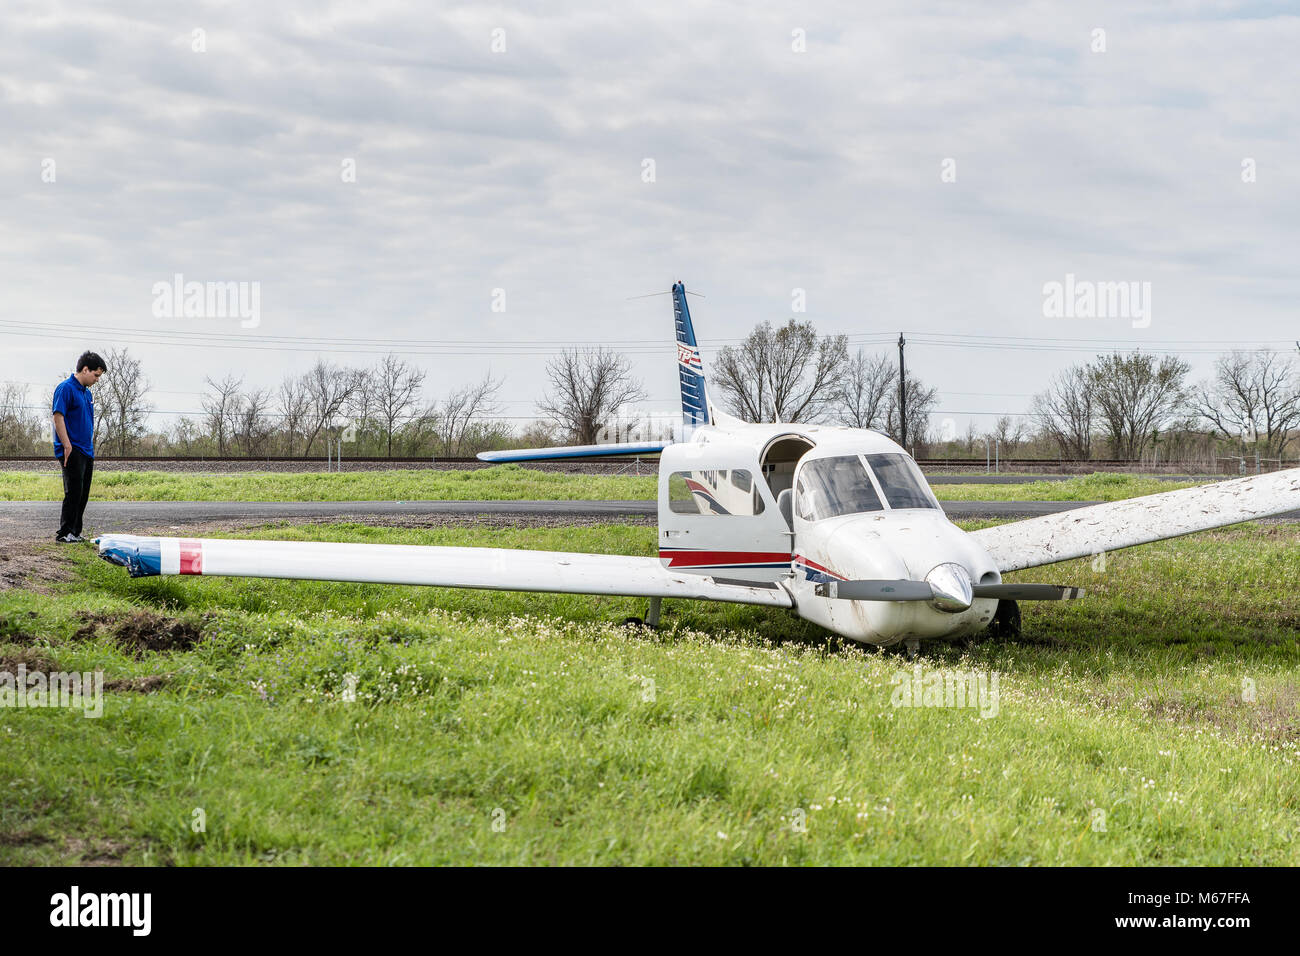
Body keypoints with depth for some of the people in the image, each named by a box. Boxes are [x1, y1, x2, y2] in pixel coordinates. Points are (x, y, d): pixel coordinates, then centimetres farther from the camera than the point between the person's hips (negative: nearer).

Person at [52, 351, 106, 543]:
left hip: (86, 451, 9)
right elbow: (58, 417, -17)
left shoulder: (87, 392, 18)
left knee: (83, 494, 9)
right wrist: (67, 446, -21)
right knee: (74, 492, -10)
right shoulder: (66, 388, -10)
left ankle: (75, 532, 15)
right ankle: (64, 533, -7)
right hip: (72, 451, -9)